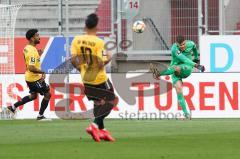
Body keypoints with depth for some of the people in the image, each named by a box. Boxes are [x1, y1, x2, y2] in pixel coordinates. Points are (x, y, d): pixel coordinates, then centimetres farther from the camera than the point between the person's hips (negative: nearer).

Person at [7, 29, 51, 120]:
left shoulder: (27, 48, 4)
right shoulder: (32, 51, -26)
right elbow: (31, 68, -31)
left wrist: (38, 55, 7)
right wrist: (42, 72, -19)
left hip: (29, 77, 9)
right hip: (35, 78, -9)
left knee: (33, 96, 26)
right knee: (47, 94, 3)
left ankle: (13, 107, 26)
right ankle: (40, 116, 9)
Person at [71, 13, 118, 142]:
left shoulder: (77, 40, -6)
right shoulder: (99, 42, -21)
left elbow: (73, 60, -7)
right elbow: (100, 64, -24)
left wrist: (81, 68, 11)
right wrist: (108, 58, -3)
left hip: (86, 79, 6)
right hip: (99, 79, -6)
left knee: (98, 103, 22)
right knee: (110, 101, 11)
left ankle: (102, 129, 23)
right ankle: (95, 125, -5)